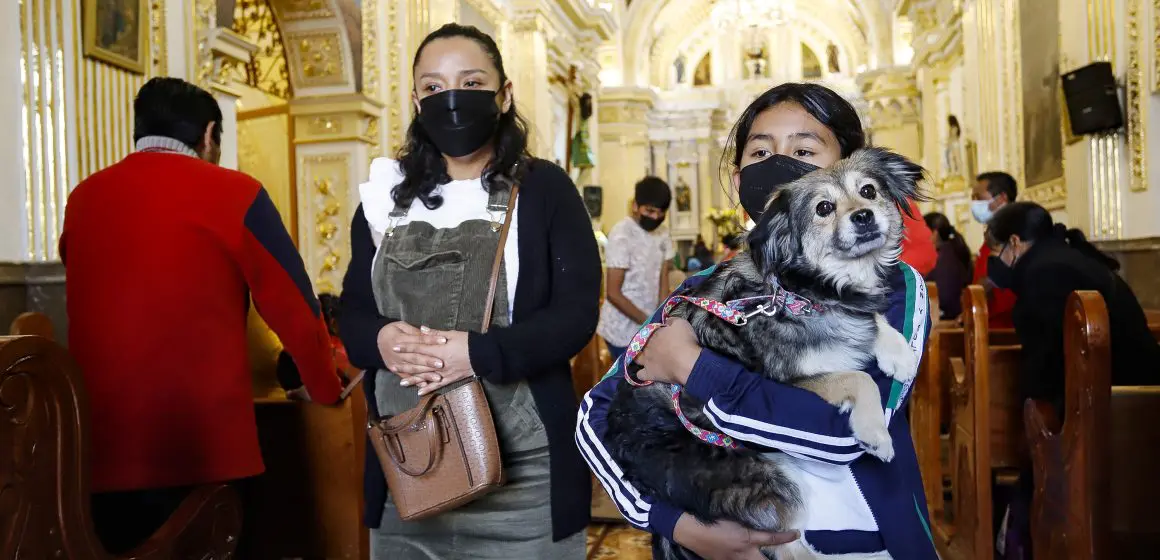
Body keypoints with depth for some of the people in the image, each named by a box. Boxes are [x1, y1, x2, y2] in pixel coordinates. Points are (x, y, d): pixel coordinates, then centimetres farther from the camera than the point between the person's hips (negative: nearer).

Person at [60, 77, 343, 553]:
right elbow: (294, 308, -3)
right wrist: (327, 388, 14)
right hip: (202, 450, -4)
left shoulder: (82, 198, 9)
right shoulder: (234, 194, -6)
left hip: (98, 451, 5)